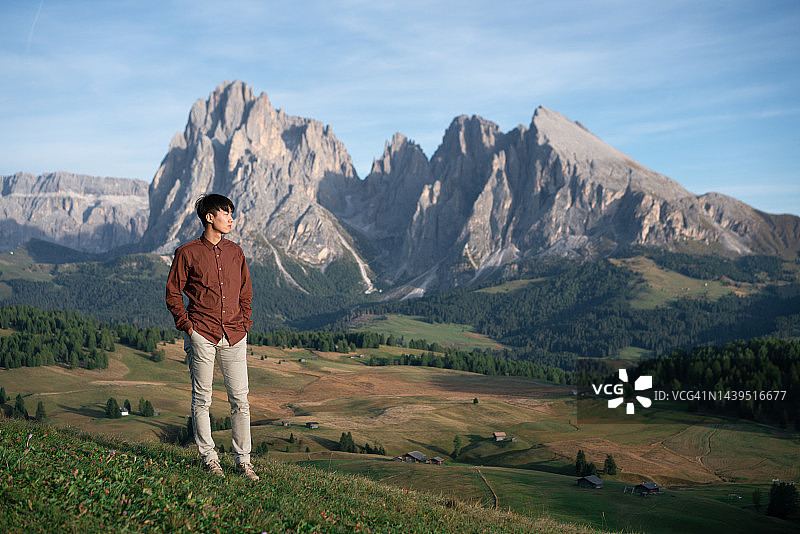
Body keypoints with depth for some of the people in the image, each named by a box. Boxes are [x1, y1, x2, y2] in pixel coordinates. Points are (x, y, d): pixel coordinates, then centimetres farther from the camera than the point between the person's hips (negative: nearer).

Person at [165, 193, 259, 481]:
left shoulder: (235, 252, 12)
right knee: (202, 399, 3)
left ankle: (243, 460, 12)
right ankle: (209, 458, 15)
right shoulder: (187, 253, -1)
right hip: (202, 335, -3)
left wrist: (245, 324, 9)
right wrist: (187, 326, -5)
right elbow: (173, 294, 3)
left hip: (234, 337, 4)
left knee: (240, 400, 3)